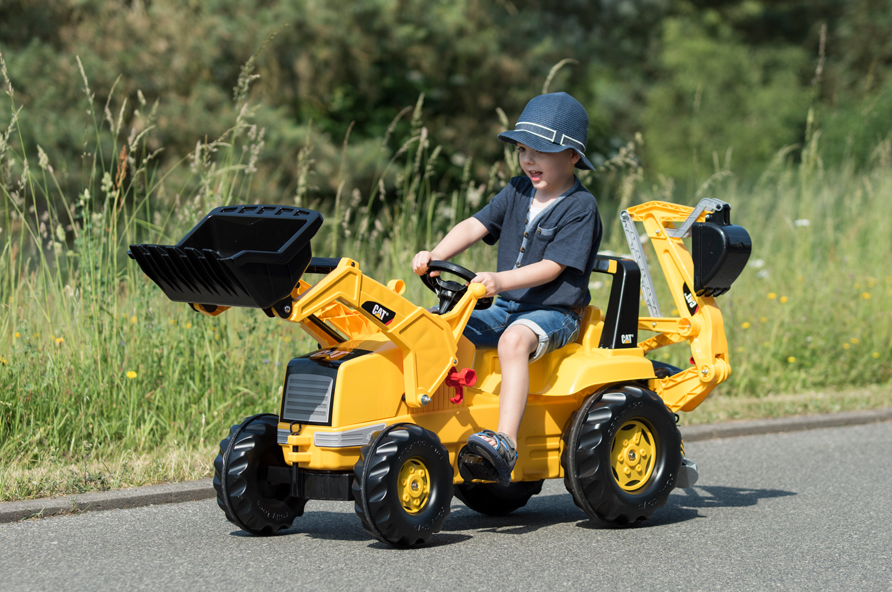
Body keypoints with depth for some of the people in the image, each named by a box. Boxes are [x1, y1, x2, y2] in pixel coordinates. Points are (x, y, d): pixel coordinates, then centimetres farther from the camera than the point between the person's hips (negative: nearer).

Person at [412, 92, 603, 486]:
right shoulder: (517, 192, 11)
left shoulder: (580, 207, -10)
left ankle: (506, 441, -46)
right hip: (506, 307, 8)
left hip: (554, 313, -8)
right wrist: (436, 255, -16)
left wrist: (501, 280, -32)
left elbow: (551, 267, -19)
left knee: (514, 340, -39)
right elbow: (474, 226, 2)